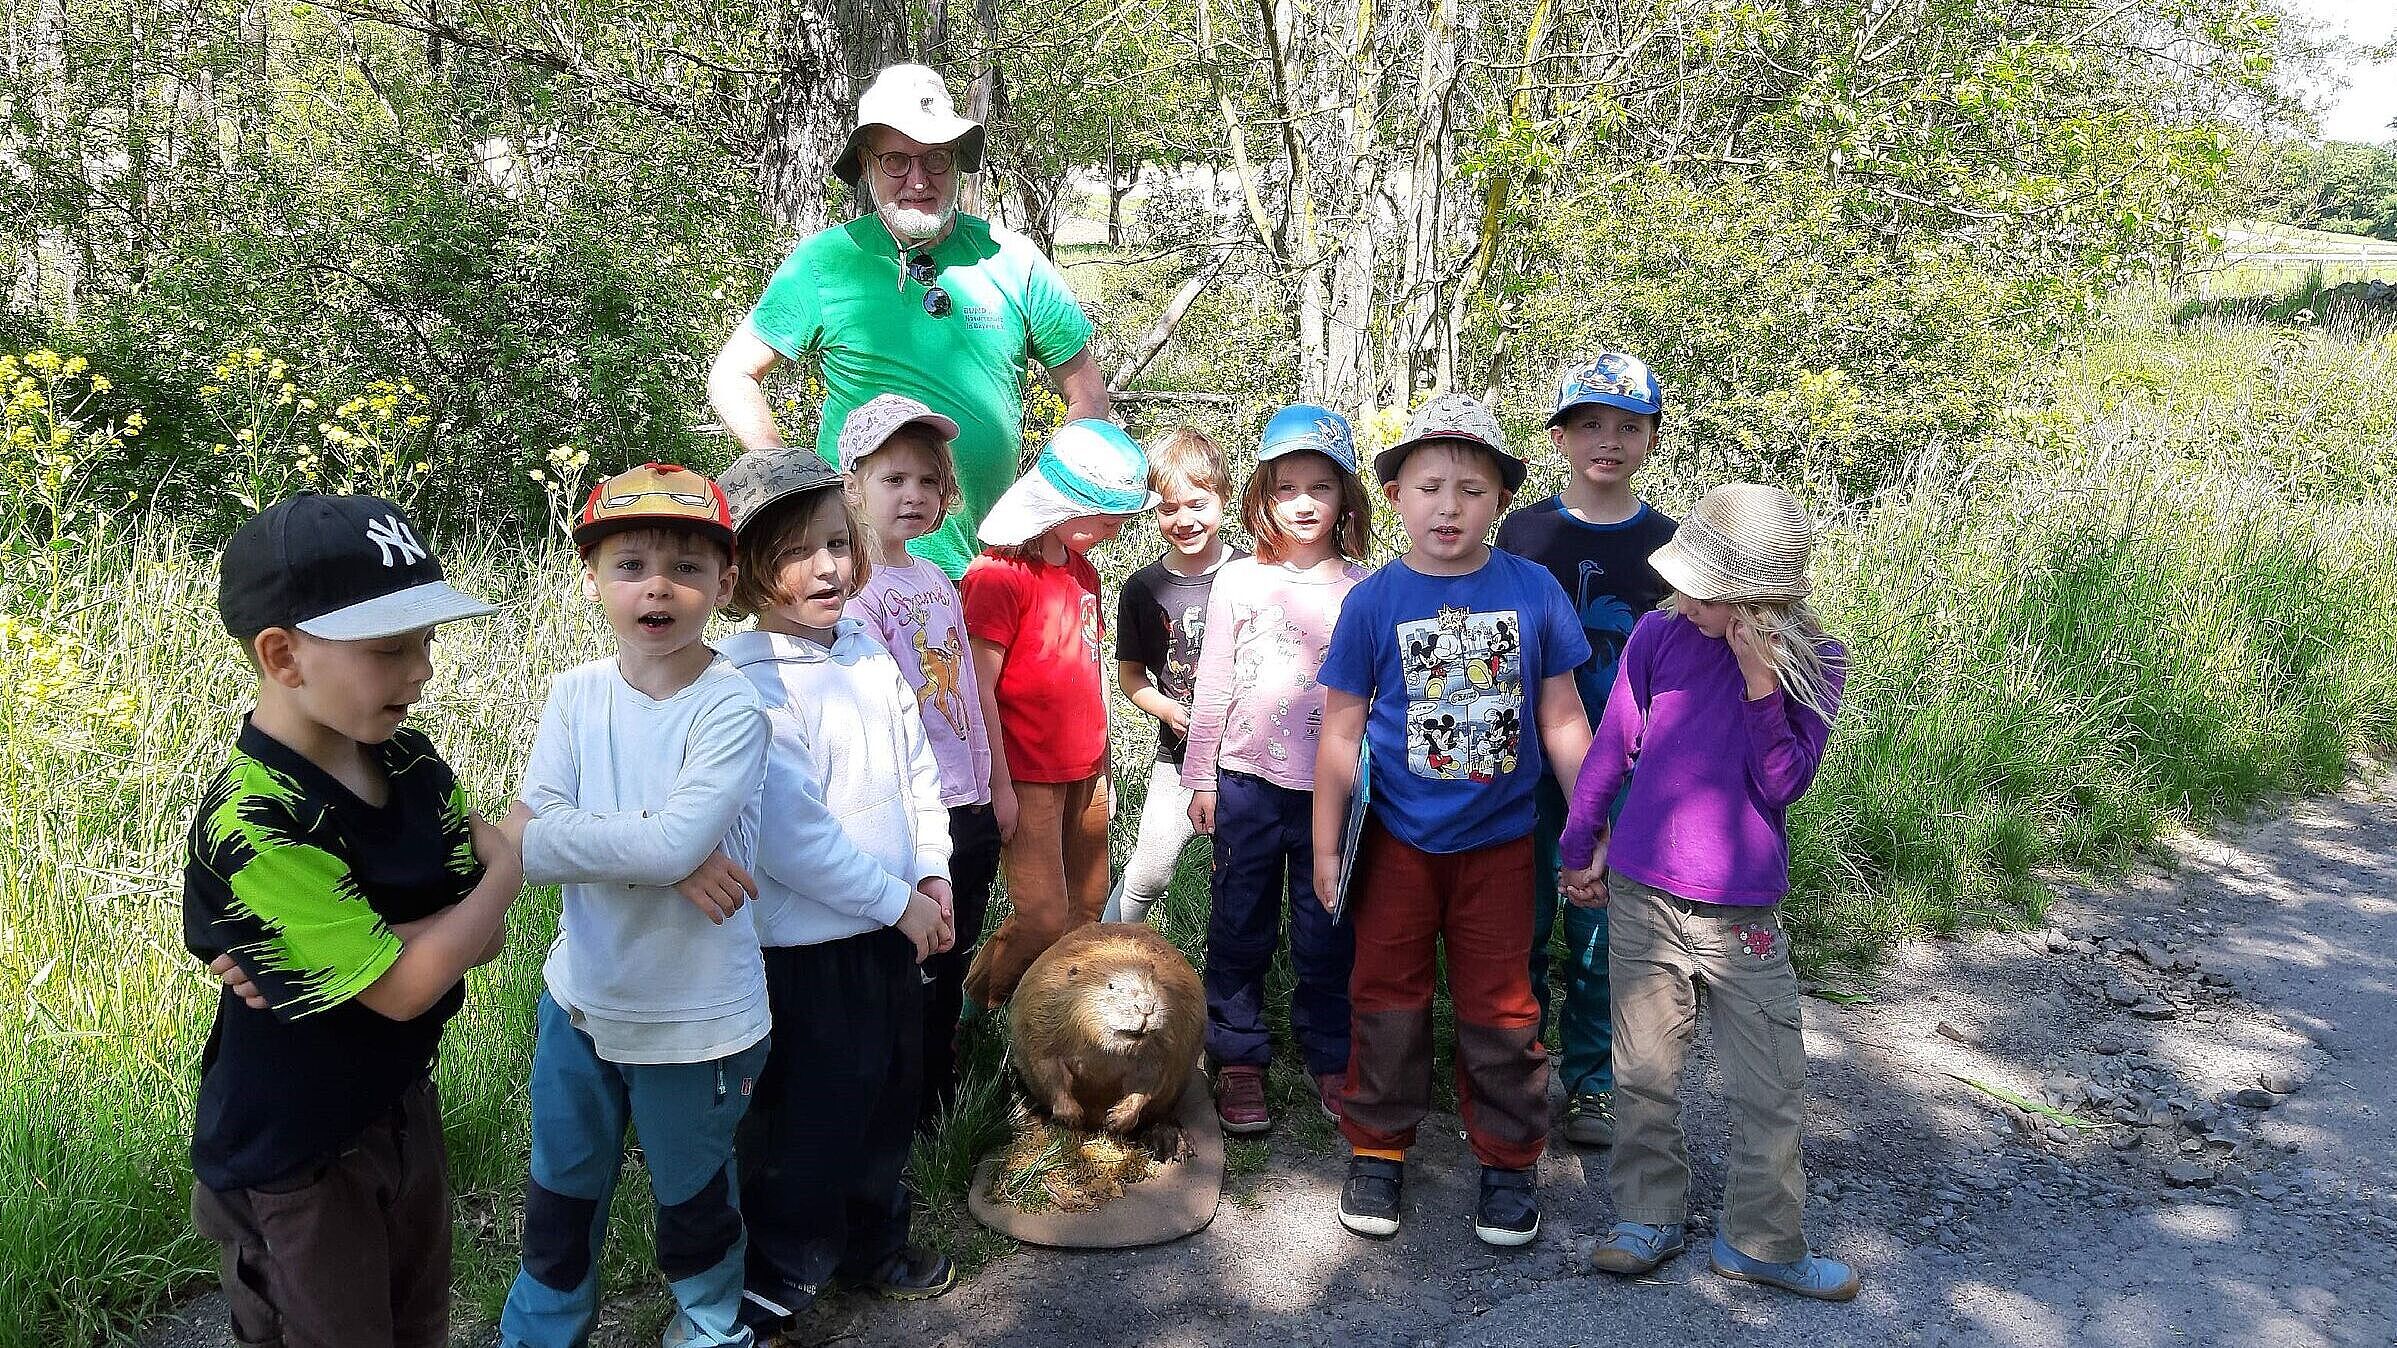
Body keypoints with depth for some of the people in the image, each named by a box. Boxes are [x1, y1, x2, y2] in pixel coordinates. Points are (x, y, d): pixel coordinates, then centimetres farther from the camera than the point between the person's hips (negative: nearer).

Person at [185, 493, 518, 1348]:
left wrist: (361, 944, -27)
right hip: (293, 1166, -7)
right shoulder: (253, 825, -30)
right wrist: (509, 868, -14)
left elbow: (485, 936, -10)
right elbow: (403, 988, -27)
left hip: (404, 1107, 7)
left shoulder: (406, 759, -7)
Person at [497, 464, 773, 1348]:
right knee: (561, 1192, 23)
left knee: (693, 1194, 19)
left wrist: (566, 830, -20)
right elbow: (524, 841, -14)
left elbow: (675, 843, -31)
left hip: (696, 1020, -4)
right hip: (580, 999, 4)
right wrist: (656, 852, -27)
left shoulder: (731, 708, -20)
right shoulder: (576, 693, -6)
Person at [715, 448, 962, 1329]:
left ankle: (873, 1244, 44)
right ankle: (773, 1288, 24)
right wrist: (897, 902, -17)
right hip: (806, 948, -8)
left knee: (889, 1101, 22)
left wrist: (932, 875, 1)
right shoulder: (745, 680, -20)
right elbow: (787, 835, -24)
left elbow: (918, 770, 13)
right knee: (810, 1123, 4)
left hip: (892, 931, 8)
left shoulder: (870, 654, 4)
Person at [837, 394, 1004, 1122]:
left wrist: (995, 788, 18)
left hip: (969, 807, 7)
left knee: (950, 967, 17)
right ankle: (916, 1120, 17)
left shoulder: (938, 582, 12)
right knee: (917, 973, 2)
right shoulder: (855, 589, -11)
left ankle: (944, 1102, 30)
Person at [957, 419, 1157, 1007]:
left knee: (1087, 909, 9)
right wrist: (998, 788, -15)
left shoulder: (1083, 571, 13)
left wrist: (1101, 760, 18)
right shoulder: (999, 575, -13)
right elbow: (980, 690, -15)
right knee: (1044, 923, -8)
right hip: (1028, 778, -8)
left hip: (1086, 774, 8)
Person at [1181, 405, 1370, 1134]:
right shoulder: (1238, 582, 1)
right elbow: (1213, 685, 4)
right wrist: (1201, 777, 3)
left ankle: (1329, 1058, 24)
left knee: (1327, 931, 8)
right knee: (1240, 925, 8)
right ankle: (1238, 1060, 21)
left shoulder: (1363, 589, 1)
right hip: (1248, 781, 0)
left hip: (1332, 786, 0)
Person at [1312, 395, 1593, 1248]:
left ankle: (1507, 1161, 27)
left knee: (1499, 1004, 11)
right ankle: (1378, 1149, 27)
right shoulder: (1374, 601, -8)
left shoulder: (1533, 591, -6)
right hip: (1396, 838, 0)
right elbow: (1342, 732, -3)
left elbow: (1561, 719, 1)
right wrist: (1326, 849, -2)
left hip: (1498, 839, 0)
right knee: (1388, 995, 11)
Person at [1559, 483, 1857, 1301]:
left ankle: (1761, 1241, 21)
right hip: (1642, 896, 1)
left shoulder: (1815, 663, -8)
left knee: (1772, 1087, 5)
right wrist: (1581, 849, 13)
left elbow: (1783, 783, -14)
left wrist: (1760, 682, -24)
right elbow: (1610, 746, 5)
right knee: (1645, 1074, 11)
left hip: (1744, 912, -1)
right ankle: (1650, 1216, 28)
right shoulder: (1659, 638, -6)